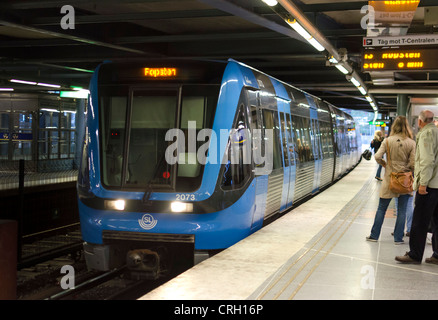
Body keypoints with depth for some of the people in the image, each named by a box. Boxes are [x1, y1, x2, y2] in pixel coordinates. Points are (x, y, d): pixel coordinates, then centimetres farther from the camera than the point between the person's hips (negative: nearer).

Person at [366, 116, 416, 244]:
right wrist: (405, 168, 9)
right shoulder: (411, 143, -8)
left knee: (381, 208, 11)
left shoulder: (388, 141, -7)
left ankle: (374, 235, 17)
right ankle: (398, 238, 13)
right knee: (402, 210, 10)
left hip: (389, 178, 1)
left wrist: (385, 164, 6)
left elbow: (377, 157, -13)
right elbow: (413, 163, -11)